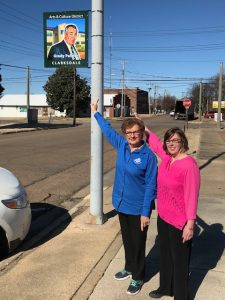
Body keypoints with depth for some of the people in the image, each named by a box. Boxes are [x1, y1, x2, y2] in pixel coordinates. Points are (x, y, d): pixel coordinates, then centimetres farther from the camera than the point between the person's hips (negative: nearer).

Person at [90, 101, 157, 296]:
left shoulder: (149, 155, -17)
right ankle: (129, 268, 43)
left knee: (138, 244, 10)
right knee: (127, 240, 22)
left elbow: (150, 185, -15)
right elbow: (108, 129, 16)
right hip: (122, 205, 6)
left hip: (138, 208, -5)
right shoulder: (121, 145, -2)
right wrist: (96, 112, 27)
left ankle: (138, 278, 29)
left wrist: (146, 212, -17)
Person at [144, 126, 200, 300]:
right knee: (165, 256, 24)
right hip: (163, 217, 8)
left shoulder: (189, 165, -21)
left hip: (179, 222, -8)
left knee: (180, 261, 9)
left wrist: (190, 224, -21)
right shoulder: (166, 158, 0)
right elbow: (156, 144, 21)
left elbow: (192, 196, -22)